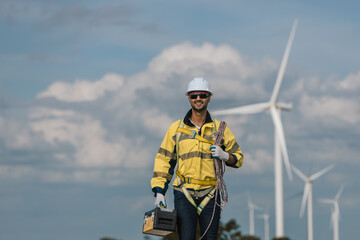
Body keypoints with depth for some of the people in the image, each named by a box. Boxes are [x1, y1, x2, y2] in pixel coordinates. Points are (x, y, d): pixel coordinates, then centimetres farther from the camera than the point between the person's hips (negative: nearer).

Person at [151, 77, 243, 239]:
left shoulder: (220, 128, 9)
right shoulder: (176, 128, 7)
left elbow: (238, 158, 14)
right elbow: (164, 160, 8)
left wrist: (224, 156, -8)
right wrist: (159, 191, -1)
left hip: (210, 195, 1)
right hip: (184, 195, -1)